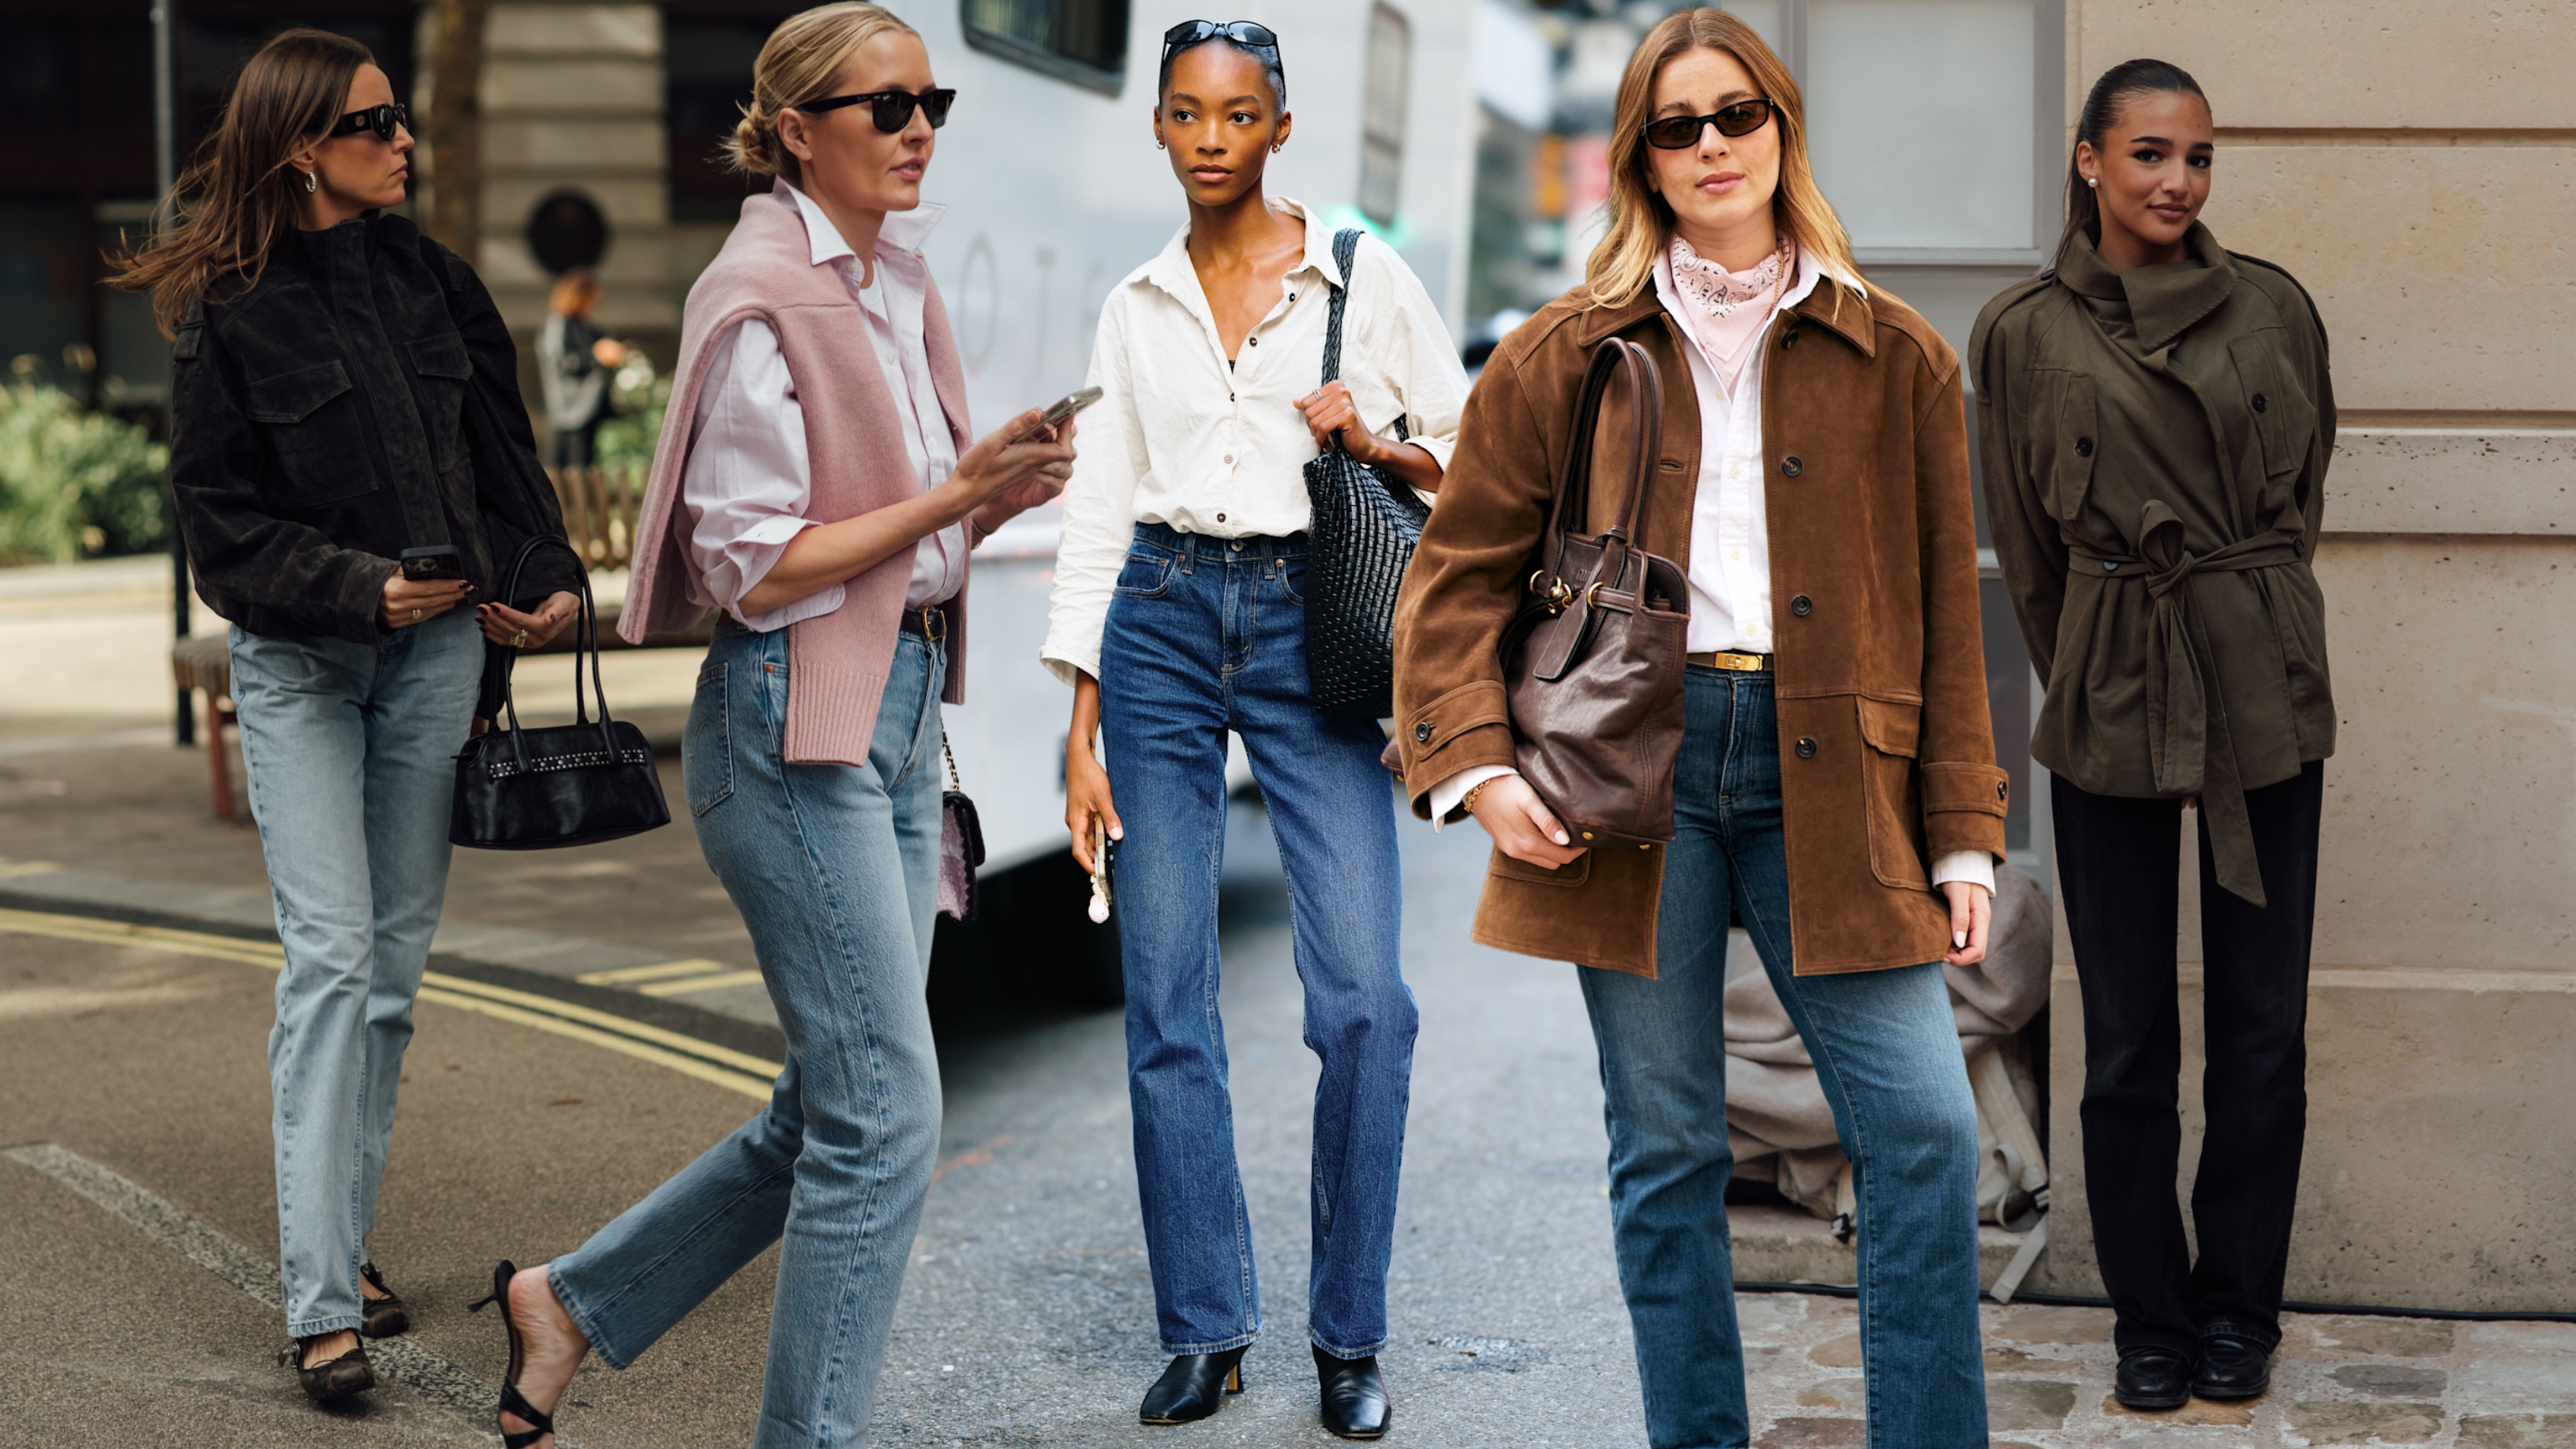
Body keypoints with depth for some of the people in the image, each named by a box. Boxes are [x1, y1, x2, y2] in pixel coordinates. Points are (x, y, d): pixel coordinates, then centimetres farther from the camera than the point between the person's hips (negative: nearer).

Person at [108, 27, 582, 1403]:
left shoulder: (428, 276, 5)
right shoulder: (226, 312, -8)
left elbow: (501, 439, 13)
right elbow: (223, 523, -9)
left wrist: (545, 577, 3)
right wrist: (361, 588, -21)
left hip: (439, 647, 5)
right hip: (298, 661, -5)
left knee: (397, 952, 8)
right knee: (330, 954, -12)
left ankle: (341, 1244, 20)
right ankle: (322, 1305, -13)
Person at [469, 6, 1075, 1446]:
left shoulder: (901, 286, 13)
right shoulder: (763, 302, -13)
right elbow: (757, 569, -16)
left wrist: (1002, 493, -1)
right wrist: (956, 493, -20)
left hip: (899, 711, 9)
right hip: (794, 720, -9)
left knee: (840, 1105, 12)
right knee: (885, 1109, -7)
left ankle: (573, 1300, 27)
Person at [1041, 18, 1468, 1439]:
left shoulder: (1363, 278, 4)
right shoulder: (1135, 307, 11)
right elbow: (1098, 519, 11)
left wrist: (1374, 443, -13)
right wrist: (1081, 731, 6)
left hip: (1308, 629, -2)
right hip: (1161, 628, 2)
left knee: (1362, 996, -10)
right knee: (1165, 998, 0)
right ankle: (1204, 1327, 12)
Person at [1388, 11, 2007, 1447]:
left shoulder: (1898, 358, 10)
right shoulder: (1565, 356, 8)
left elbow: (1947, 619, 10)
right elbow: (1461, 576, 10)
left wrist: (1962, 836, 5)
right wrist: (1476, 764, -4)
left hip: (1822, 770, 1)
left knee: (1926, 1128, -6)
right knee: (1667, 1149, 5)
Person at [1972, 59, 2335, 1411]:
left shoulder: (2273, 309, 2)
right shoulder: (2023, 334, -1)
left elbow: (2302, 492, 15)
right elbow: (2028, 544, 9)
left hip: (2266, 700, 1)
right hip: (2109, 710, -1)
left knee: (2262, 1028, 5)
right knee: (2129, 1037, 5)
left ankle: (2239, 1310, 21)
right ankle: (2149, 1315, 19)